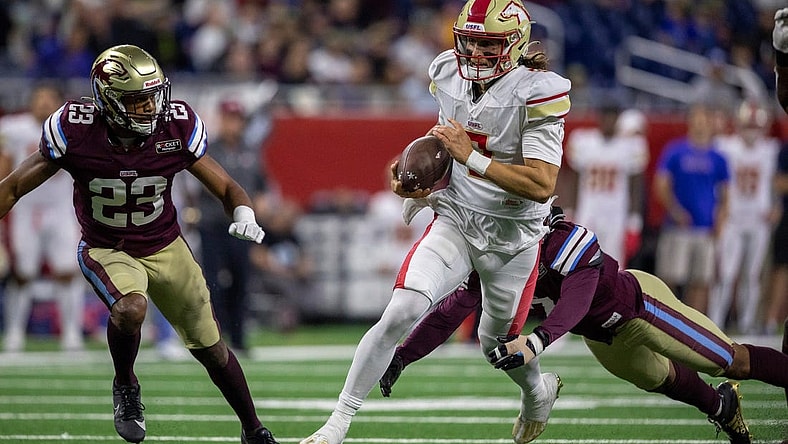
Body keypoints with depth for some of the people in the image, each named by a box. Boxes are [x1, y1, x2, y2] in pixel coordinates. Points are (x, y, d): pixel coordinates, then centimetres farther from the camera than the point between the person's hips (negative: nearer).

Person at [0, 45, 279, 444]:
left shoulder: (177, 128, -18)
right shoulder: (75, 131, -24)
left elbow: (225, 187, -8)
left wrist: (243, 214, -30)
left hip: (166, 249, 2)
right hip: (106, 252, -2)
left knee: (211, 350, 8)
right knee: (130, 309, -35)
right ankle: (125, 386, -3)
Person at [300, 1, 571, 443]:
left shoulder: (536, 93, -20)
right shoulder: (449, 75, -3)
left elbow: (542, 186, -27)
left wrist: (470, 157, -30)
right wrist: (420, 185, 2)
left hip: (512, 237, -3)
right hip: (454, 220, 3)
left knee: (498, 344, 15)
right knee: (401, 313, -19)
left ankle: (539, 390, 53)